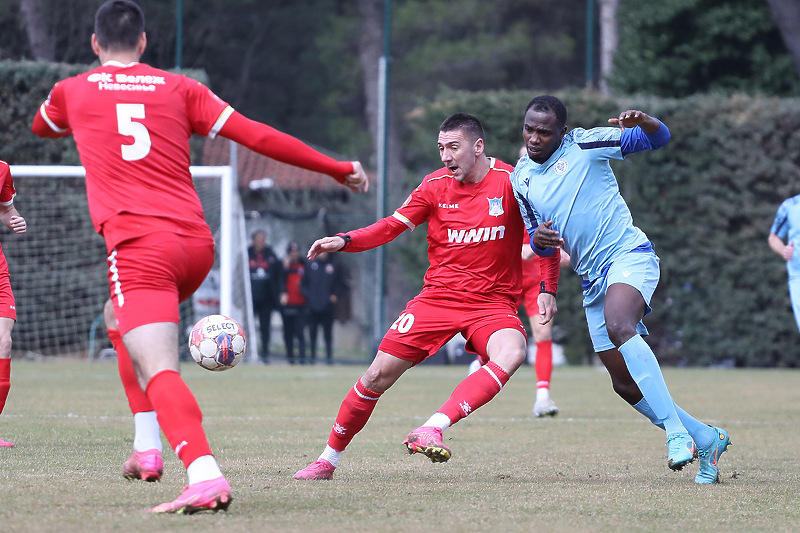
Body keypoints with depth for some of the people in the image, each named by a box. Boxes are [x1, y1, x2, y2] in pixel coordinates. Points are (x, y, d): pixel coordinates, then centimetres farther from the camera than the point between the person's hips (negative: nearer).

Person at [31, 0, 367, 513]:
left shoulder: (71, 92, 12)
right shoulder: (179, 89, 13)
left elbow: (40, 127, 37)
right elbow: (258, 136, 8)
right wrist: (337, 168, 15)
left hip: (139, 246, -5)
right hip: (197, 244, 5)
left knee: (159, 370, -17)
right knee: (123, 323, 31)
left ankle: (205, 475, -40)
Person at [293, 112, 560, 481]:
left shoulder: (511, 182, -7)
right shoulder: (436, 185, -1)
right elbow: (392, 226, 3)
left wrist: (548, 289, -3)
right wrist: (343, 241, -12)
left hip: (493, 303, -2)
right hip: (438, 296, 2)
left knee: (511, 353, -35)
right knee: (380, 374, -4)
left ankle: (431, 430, -44)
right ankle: (328, 460, 13)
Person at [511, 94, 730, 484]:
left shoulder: (584, 144, -3)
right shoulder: (521, 178, 12)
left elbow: (659, 139, -3)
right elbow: (541, 246, 20)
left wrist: (644, 123, -26)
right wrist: (538, 238, -5)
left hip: (628, 254, -7)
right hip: (593, 278, 7)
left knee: (618, 326, -36)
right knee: (625, 384, 4)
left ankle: (674, 429, -39)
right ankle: (705, 439, 20)